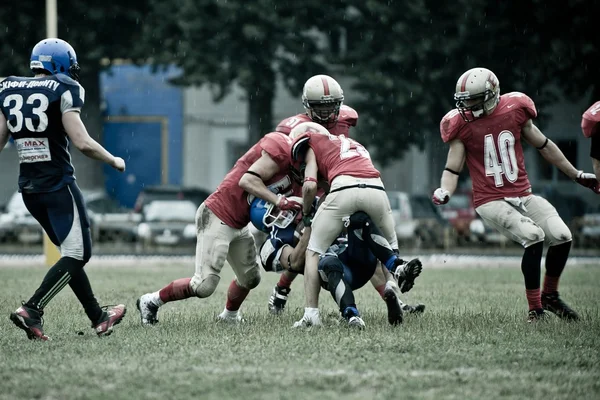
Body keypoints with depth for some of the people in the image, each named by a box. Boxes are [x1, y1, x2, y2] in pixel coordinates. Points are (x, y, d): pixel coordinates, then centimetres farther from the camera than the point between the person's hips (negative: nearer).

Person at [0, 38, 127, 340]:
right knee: (77, 254, -2)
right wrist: (114, 161, 1)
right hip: (58, 184, -7)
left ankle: (98, 317, 22)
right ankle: (31, 310, -15)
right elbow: (82, 143, -15)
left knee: (72, 251, 17)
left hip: (28, 188, 7)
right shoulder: (63, 91, -10)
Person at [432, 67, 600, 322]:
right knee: (533, 236, -25)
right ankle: (535, 308, -15)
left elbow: (544, 146, 13)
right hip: (491, 201, -4)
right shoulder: (462, 124, -7)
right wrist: (444, 192, -25)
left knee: (562, 236, -11)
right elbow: (452, 169, -3)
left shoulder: (515, 110, -1)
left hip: (522, 195, 4)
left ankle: (550, 296, 13)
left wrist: (576, 175, 20)